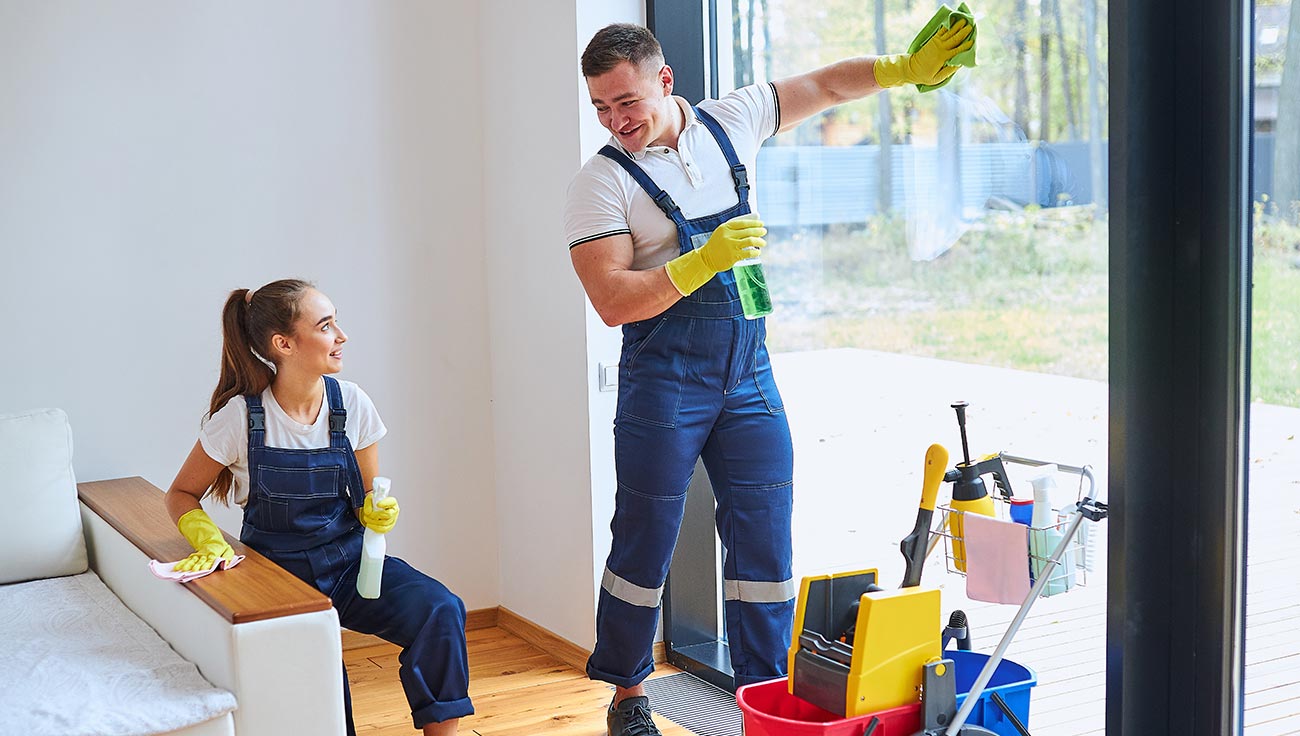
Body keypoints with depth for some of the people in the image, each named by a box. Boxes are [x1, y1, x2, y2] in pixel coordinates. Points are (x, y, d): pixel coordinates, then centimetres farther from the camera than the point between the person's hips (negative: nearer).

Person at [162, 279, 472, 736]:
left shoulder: (351, 403, -2)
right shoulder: (241, 416, -11)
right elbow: (181, 494, 2)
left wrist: (378, 513, -14)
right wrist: (209, 541, -18)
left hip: (348, 560, 3)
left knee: (441, 611, -24)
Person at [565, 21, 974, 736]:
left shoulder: (730, 122, 6)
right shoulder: (599, 183, -8)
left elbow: (824, 84, 19)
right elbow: (613, 301, -17)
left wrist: (908, 67, 11)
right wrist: (705, 261, -26)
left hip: (748, 374, 4)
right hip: (664, 383, -4)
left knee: (765, 538, 3)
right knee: (644, 543, 4)